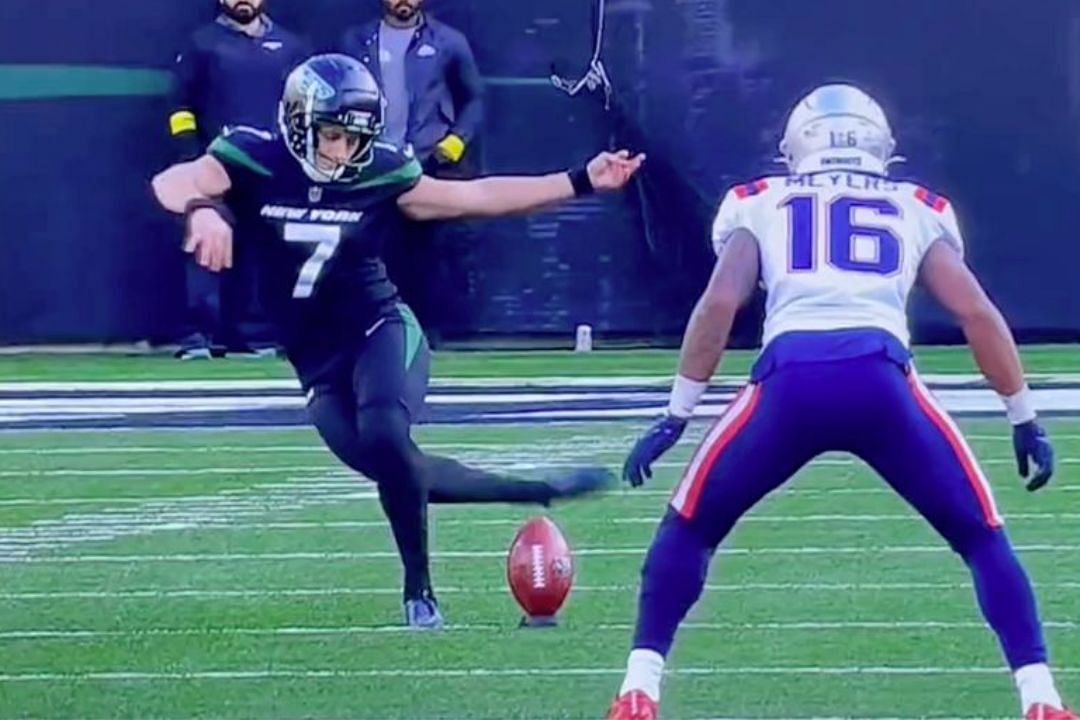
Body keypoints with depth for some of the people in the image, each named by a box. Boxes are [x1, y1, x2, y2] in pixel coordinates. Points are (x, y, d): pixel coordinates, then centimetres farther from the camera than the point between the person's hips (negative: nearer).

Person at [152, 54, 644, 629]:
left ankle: (419, 588, -12)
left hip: (382, 332, -2)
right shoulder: (256, 161, -8)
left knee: (385, 438, -30)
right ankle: (539, 493, 16)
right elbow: (173, 183, -25)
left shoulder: (379, 173, -5)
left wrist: (582, 182, 0)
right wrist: (202, 209, -50)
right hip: (321, 365, 2)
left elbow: (478, 197, 3)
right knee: (394, 471, -6)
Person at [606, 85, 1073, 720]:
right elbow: (978, 313, 18)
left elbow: (720, 303, 10)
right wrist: (1025, 420, 24)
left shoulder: (761, 207, 26)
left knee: (689, 530, 22)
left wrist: (676, 415, 12)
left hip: (791, 381, 0)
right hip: (881, 380, 0)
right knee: (981, 537, 17)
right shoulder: (917, 212, 27)